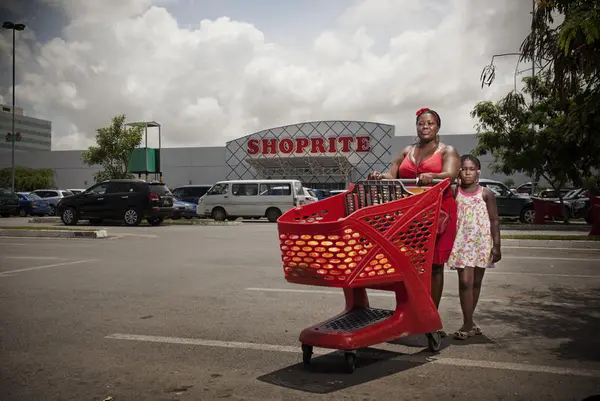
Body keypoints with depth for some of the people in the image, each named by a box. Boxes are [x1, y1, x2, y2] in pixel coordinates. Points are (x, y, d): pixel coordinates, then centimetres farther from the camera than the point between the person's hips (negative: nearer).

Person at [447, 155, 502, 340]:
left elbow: (494, 221, 2)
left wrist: (496, 245, -3)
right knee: (465, 282, -9)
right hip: (462, 242, -1)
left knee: (476, 282, 10)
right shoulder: (454, 193, 2)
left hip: (482, 242, 1)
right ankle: (468, 324, -4)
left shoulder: (486, 194, 1)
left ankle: (468, 322, 23)